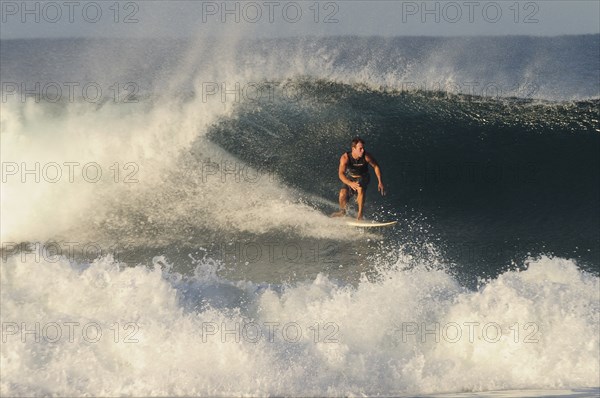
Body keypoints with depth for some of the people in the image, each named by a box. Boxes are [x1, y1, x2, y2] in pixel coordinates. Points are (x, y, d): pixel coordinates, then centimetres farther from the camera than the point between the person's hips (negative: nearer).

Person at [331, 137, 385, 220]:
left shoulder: (366, 156, -25)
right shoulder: (345, 158, -29)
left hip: (362, 178, -1)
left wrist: (380, 182, -14)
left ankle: (360, 215, -26)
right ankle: (342, 211, 13)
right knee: (343, 193, -20)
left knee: (360, 188, -33)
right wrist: (350, 184, -52)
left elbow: (376, 167, -9)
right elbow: (341, 174, -35)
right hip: (349, 178, 1)